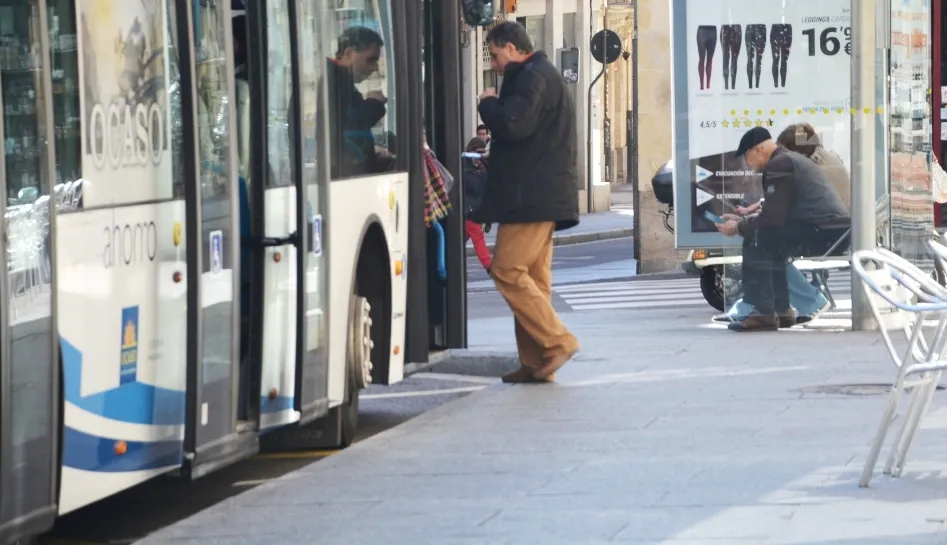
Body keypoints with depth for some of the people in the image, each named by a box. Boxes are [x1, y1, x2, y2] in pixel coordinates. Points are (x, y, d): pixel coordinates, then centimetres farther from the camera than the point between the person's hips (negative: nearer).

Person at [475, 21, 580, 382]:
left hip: (532, 197, -11)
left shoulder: (534, 78, -12)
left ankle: (556, 342, -14)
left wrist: (488, 103, -6)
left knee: (508, 270, -12)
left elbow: (512, 125, -23)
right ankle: (536, 363, 8)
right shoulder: (540, 76, 22)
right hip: (541, 196, 11)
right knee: (533, 277, 9)